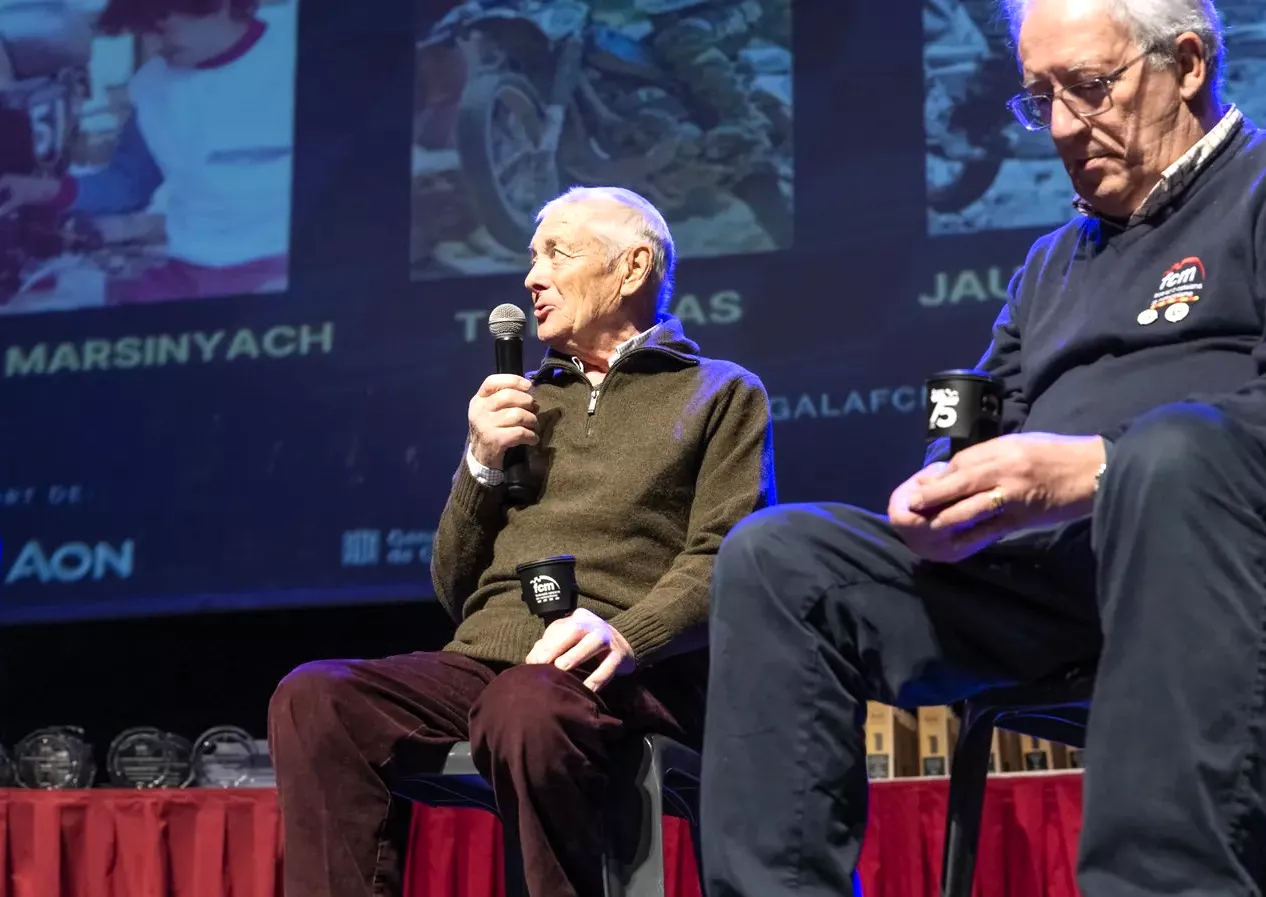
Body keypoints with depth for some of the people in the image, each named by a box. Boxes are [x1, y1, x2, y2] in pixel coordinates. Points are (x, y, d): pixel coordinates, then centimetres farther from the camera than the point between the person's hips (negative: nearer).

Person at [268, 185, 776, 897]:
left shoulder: (723, 393, 14)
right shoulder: (526, 402, 28)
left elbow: (723, 559, -2)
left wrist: (626, 635, -22)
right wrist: (484, 463, 7)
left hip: (618, 676, -5)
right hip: (482, 658, 5)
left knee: (527, 710, -40)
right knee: (313, 699, -25)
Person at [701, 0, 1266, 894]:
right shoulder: (1055, 260, 29)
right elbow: (982, 430, 26)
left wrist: (1095, 468, -21)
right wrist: (939, 490, 2)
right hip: (1037, 567, 7)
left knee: (1173, 447, -39)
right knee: (774, 558, -7)